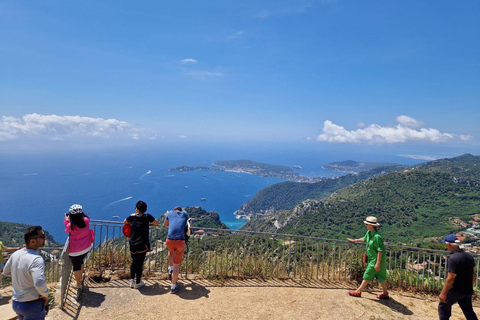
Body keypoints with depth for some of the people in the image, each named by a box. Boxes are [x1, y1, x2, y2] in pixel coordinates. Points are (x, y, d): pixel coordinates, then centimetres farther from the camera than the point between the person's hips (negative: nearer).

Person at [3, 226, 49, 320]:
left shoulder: (15, 254, -3)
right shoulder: (36, 259, -28)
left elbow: (6, 272, 14)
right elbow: (39, 283, -38)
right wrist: (45, 295, -19)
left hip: (16, 303, 7)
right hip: (32, 305, -7)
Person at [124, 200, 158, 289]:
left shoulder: (132, 216, -2)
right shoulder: (147, 216, -7)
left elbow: (125, 222, 18)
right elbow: (156, 223, 7)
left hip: (132, 244, 3)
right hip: (143, 245, -2)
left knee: (134, 262, 20)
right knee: (140, 263, 7)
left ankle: (132, 281, 22)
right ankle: (138, 283, 17)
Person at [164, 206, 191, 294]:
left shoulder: (170, 213, 16)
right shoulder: (185, 213, 15)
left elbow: (165, 225, 31)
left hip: (169, 240, 2)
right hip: (180, 241, -2)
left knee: (170, 250, 40)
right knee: (177, 264, 10)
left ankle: (170, 269, 36)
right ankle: (173, 287, 19)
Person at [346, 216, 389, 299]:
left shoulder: (377, 237, -28)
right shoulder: (369, 233, 1)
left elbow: (380, 251, -26)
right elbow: (364, 239, 22)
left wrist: (377, 263, -25)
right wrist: (354, 240, 30)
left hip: (376, 260, -9)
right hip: (372, 258, 9)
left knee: (368, 275, 1)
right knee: (380, 276, 18)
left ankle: (358, 291, 10)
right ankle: (385, 293, 31)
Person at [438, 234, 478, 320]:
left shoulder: (453, 258, -24)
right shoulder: (469, 256, 2)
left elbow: (450, 279, -23)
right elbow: (473, 274, 13)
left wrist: (443, 293, -15)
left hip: (455, 291, -7)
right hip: (467, 291, 7)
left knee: (443, 307, 11)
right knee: (469, 311, 17)